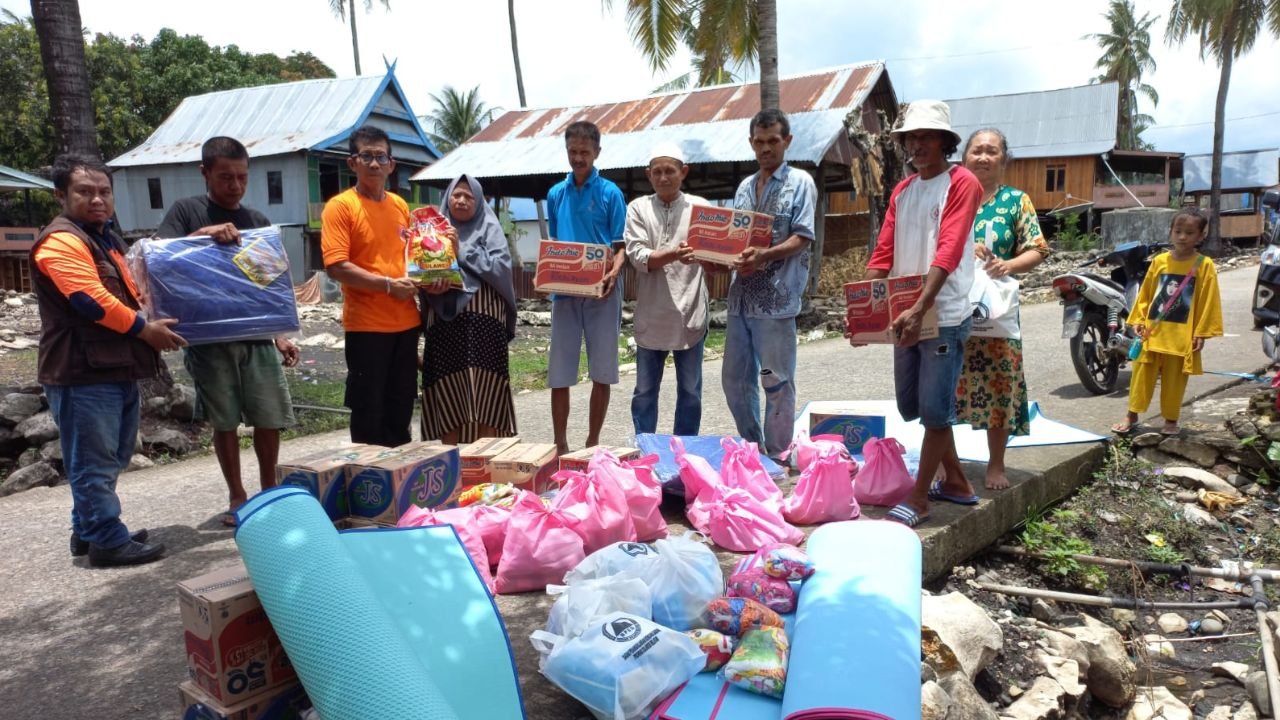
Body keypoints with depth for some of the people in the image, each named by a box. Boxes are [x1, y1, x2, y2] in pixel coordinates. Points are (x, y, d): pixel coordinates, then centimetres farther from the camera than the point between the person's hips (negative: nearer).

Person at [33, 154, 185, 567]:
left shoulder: (106, 239, 19)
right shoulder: (60, 242, -13)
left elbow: (126, 293, 31)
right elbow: (93, 301, -23)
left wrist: (156, 318, 15)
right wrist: (146, 330, -14)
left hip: (117, 368, 10)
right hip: (83, 374, -10)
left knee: (111, 459, 18)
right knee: (94, 463, -2)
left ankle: (88, 530, 30)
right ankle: (107, 541, 6)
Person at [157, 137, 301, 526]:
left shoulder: (258, 221, 11)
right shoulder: (186, 211, 2)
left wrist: (281, 335, 6)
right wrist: (201, 234, -23)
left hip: (256, 337, 2)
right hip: (209, 338, -2)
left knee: (270, 418, 4)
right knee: (224, 421, 6)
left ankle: (269, 491, 22)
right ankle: (237, 497, 21)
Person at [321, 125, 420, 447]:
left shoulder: (400, 205, 11)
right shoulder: (339, 206, -7)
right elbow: (336, 267, -15)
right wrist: (388, 285, -20)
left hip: (405, 321, 6)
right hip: (367, 324, -6)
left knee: (401, 410, 15)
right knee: (369, 413, 3)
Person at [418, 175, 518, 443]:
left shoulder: (489, 228, 8)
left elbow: (500, 267, -6)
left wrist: (462, 251, -6)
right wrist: (430, 288, -13)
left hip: (484, 319, -2)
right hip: (445, 321, 2)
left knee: (484, 391, -5)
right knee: (446, 391, 1)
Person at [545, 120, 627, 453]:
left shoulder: (610, 192, 1)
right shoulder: (556, 194, 11)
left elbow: (620, 246, -1)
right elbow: (551, 244, 16)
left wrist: (613, 273, -20)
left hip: (601, 292, -2)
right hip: (564, 291, 3)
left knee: (602, 373, 4)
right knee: (559, 374, 2)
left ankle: (592, 444, 17)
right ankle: (560, 445, 13)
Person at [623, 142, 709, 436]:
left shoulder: (699, 207, 4)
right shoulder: (638, 208, 3)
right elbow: (637, 257, -9)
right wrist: (674, 254, -25)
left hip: (689, 313, 0)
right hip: (651, 315, 0)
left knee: (690, 391, 10)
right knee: (645, 390, 11)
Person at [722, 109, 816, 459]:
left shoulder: (800, 182, -1)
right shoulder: (745, 187, 17)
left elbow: (801, 239, -9)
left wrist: (765, 255, -25)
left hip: (776, 297, -6)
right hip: (741, 296, 7)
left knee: (776, 381, 1)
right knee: (734, 379, 11)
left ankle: (778, 457, 14)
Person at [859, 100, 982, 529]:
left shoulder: (962, 184, -7)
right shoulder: (901, 191, 13)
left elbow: (948, 252, -20)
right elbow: (883, 253, 8)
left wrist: (920, 308, -30)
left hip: (945, 316, -8)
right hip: (905, 314, 8)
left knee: (935, 410, -2)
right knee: (912, 407, 14)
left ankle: (918, 499, 9)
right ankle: (956, 480, 30)